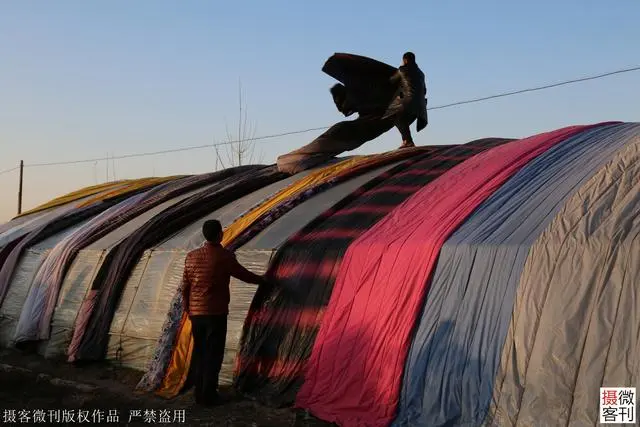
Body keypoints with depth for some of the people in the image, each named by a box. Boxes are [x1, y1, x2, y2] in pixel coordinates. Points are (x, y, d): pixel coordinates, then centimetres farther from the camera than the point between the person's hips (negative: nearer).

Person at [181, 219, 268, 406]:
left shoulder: (191, 256, 4)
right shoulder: (224, 256, -11)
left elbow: (185, 285, 10)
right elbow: (243, 274, 1)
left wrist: (186, 307, 21)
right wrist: (262, 280, 18)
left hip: (196, 313, 6)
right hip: (216, 313, -5)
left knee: (199, 352, 13)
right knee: (213, 353, 1)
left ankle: (199, 393, 19)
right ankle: (209, 395, 3)